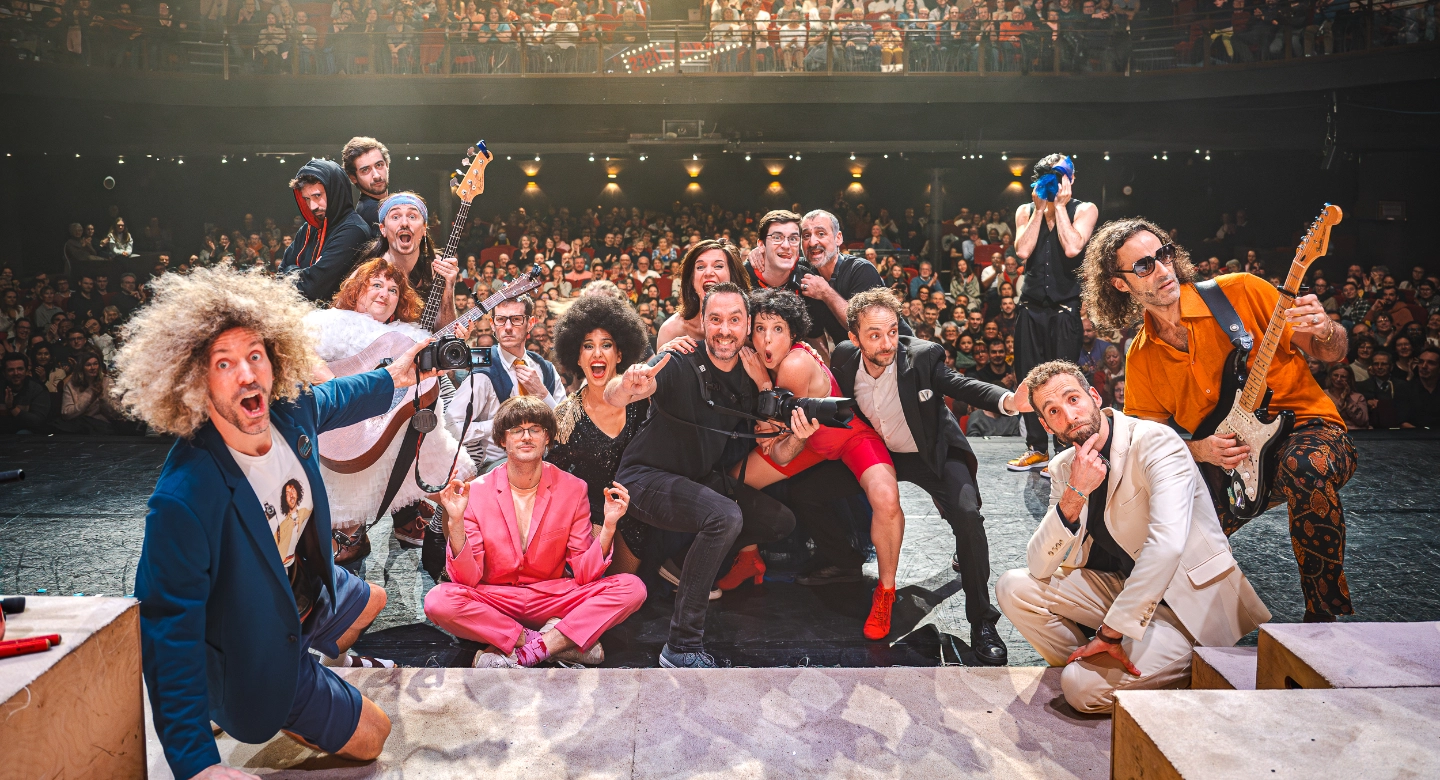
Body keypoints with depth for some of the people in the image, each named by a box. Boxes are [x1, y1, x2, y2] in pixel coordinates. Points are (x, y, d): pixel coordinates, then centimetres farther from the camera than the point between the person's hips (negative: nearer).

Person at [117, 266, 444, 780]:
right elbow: (169, 631, -37)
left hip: (309, 592, 7)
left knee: (370, 602, 34)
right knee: (370, 738, 8)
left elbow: (330, 400, 7)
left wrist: (391, 379, 17)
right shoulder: (184, 498, -42)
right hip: (260, 648, -7)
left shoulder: (290, 410, -21)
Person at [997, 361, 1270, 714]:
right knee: (1014, 587, -9)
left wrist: (1111, 631, -32)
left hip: (1187, 602, -7)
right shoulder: (1064, 467, 1)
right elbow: (1039, 567, -7)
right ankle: (1087, 665, 4)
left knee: (1085, 688, -22)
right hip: (1123, 587, 7)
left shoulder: (1155, 443, -19)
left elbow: (1166, 544, -34)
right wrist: (1074, 495, -22)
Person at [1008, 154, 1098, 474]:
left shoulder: (1084, 210, 2)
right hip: (1031, 306, 4)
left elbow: (1072, 248, -16)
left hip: (1066, 307, -4)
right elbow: (1022, 251, -6)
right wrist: (1040, 208, -5)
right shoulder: (1026, 211, 11)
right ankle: (1037, 448, 17)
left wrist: (1060, 205, -10)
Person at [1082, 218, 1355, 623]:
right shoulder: (1141, 358, 2)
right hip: (1227, 461, 4)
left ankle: (1324, 617, -21)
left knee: (1303, 466, -39)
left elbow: (1332, 353, -4)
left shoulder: (1241, 292, -8)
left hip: (1306, 426, -3)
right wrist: (1198, 450, -15)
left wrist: (1324, 331, -29)